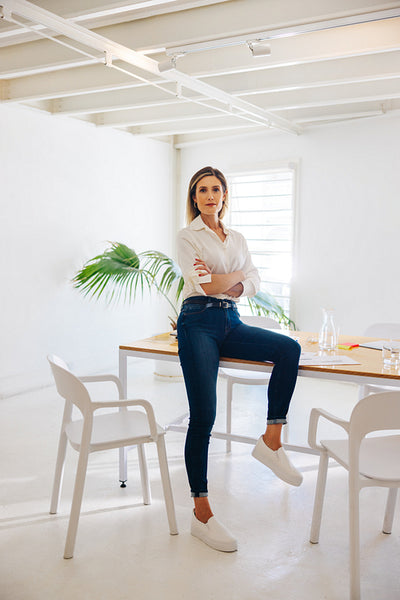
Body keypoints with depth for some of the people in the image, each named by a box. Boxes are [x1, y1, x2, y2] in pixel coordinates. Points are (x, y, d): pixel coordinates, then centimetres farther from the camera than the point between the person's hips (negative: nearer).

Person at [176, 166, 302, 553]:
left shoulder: (238, 239, 18)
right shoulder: (187, 236, 3)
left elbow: (254, 283, 5)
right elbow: (204, 285, -11)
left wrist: (222, 281, -11)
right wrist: (236, 275, 3)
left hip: (231, 323, 5)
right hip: (199, 322, -5)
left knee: (289, 348, -21)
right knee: (202, 417, -11)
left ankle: (271, 441, -11)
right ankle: (201, 513, -1)